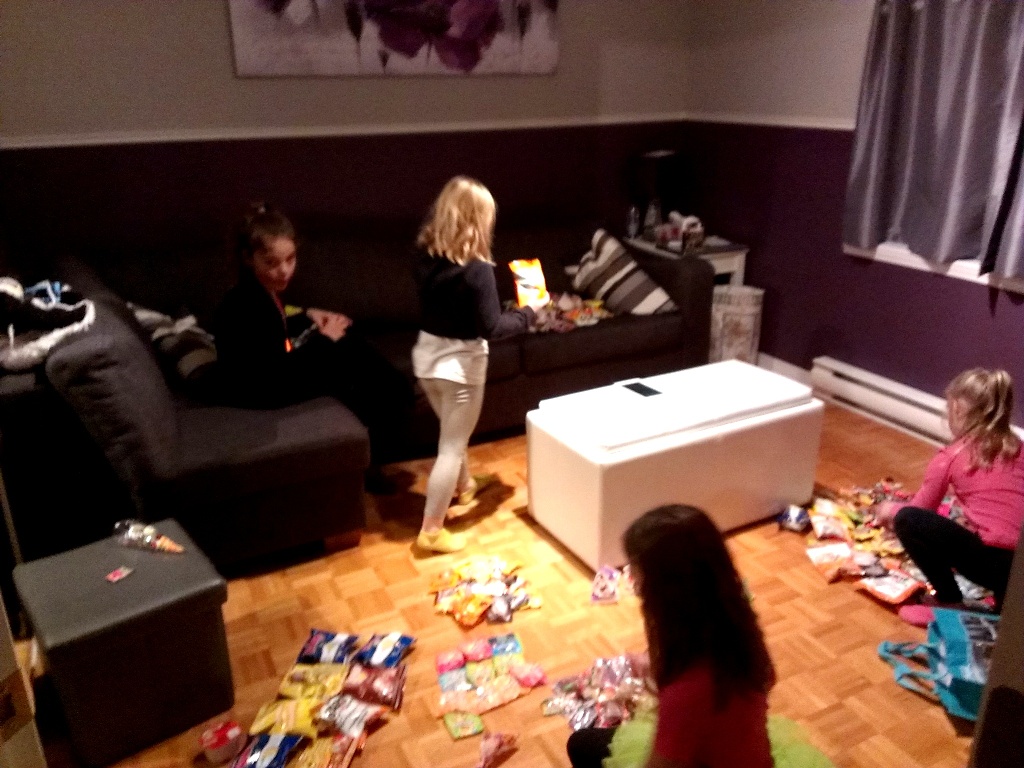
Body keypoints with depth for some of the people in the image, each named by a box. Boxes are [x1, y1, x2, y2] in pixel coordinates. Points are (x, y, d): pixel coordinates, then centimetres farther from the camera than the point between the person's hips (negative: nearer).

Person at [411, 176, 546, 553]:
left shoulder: (424, 254, -3)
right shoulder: (477, 268, -22)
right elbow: (491, 327, -21)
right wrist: (529, 311, -6)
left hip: (426, 354, 7)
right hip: (460, 362, -7)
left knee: (453, 434, 28)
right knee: (451, 447, 5)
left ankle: (464, 486, 51)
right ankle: (431, 530, 11)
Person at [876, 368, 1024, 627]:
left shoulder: (950, 457, -3)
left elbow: (921, 508, 10)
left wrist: (891, 510, 30)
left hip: (995, 561, -7)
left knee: (907, 520, -6)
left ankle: (950, 603, 3)